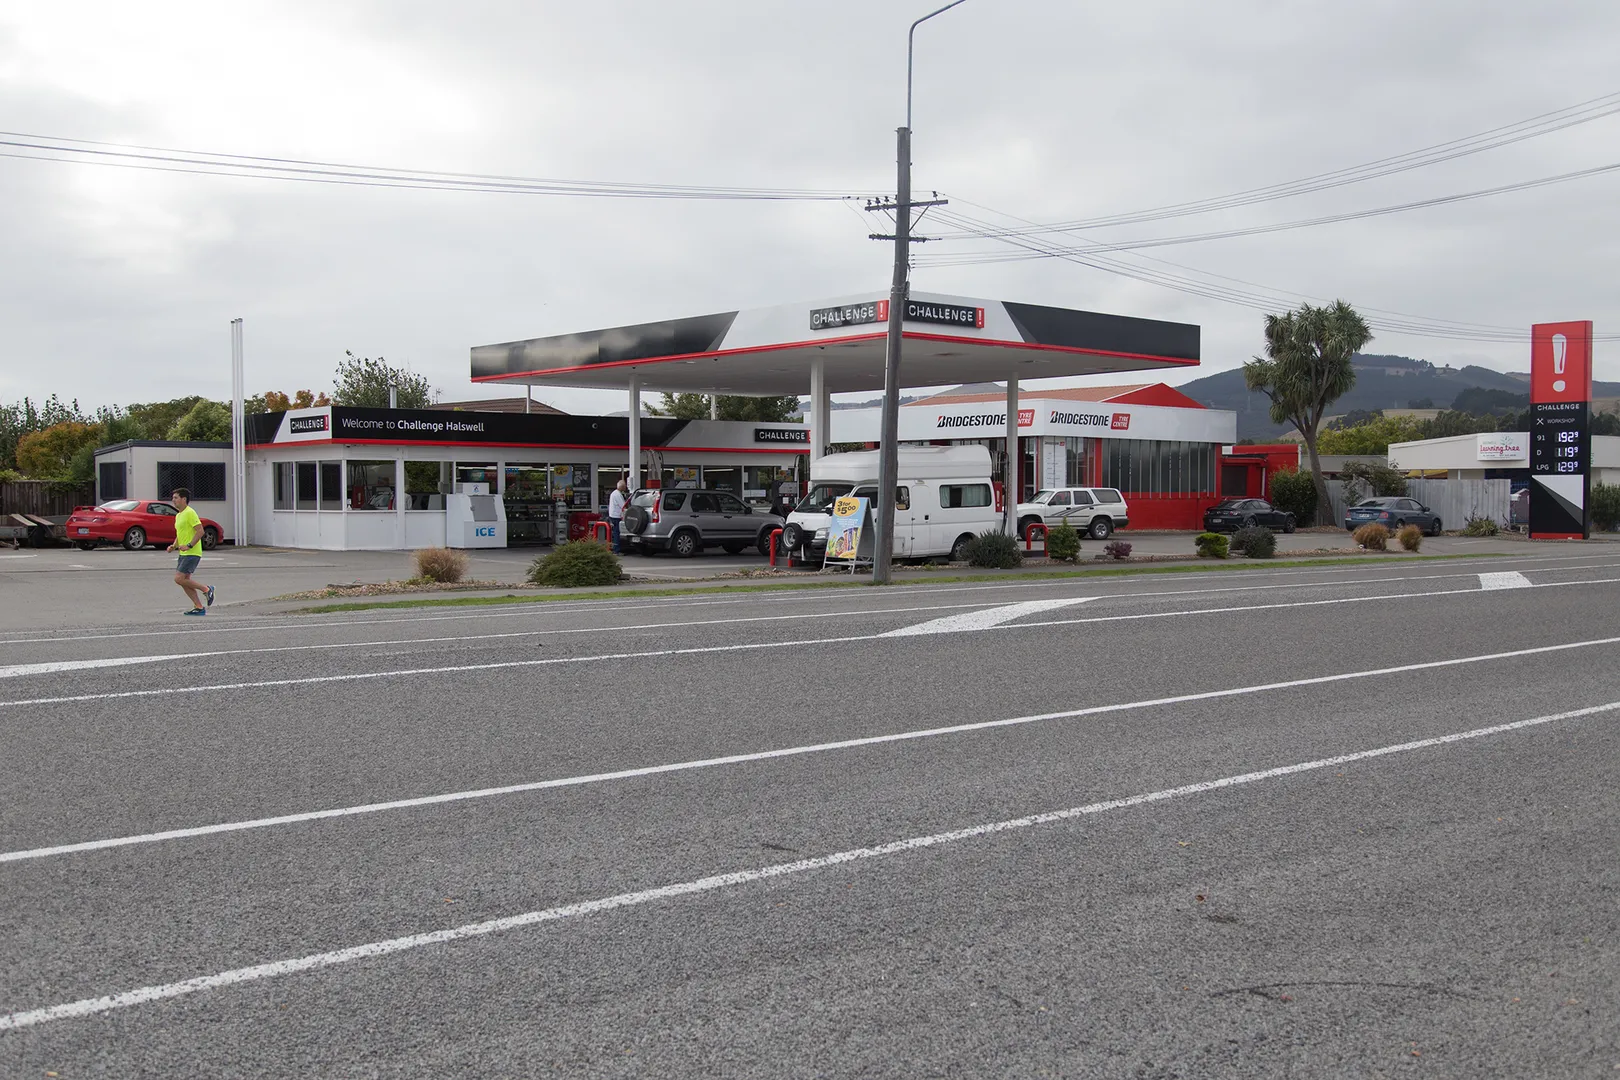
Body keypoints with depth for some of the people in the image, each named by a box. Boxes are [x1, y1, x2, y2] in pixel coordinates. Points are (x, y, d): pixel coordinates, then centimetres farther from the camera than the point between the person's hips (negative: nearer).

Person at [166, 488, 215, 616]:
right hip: (184, 553, 10)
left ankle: (206, 589, -1)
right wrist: (174, 546, 9)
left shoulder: (190, 513, -12)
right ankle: (199, 607, 10)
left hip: (192, 553, -10)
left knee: (179, 579, -15)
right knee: (184, 581, 6)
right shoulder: (178, 516, 17)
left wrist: (189, 546, -25)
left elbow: (200, 531, -19)